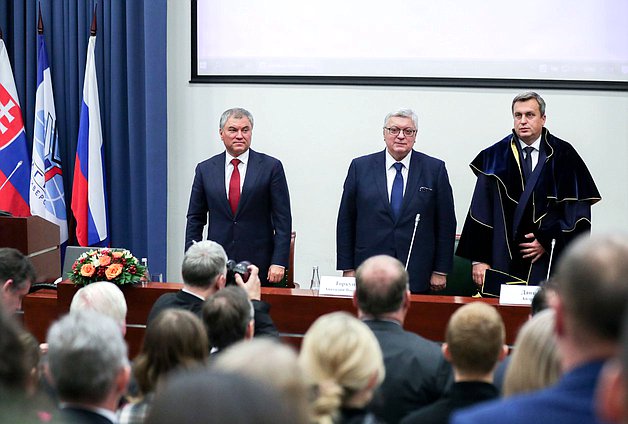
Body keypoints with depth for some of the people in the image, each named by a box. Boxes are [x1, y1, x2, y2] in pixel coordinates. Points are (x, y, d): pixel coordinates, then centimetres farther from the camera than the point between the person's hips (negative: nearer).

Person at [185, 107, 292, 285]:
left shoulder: (271, 167, 1)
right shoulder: (205, 169, 8)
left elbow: (283, 219, -1)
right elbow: (195, 219, 11)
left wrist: (279, 262, -9)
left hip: (259, 263, -2)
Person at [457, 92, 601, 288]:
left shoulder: (563, 155, 4)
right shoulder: (496, 157, 6)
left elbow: (578, 206, 2)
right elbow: (481, 211, 2)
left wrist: (547, 241, -7)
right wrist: (479, 259, -5)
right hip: (504, 259, 1)